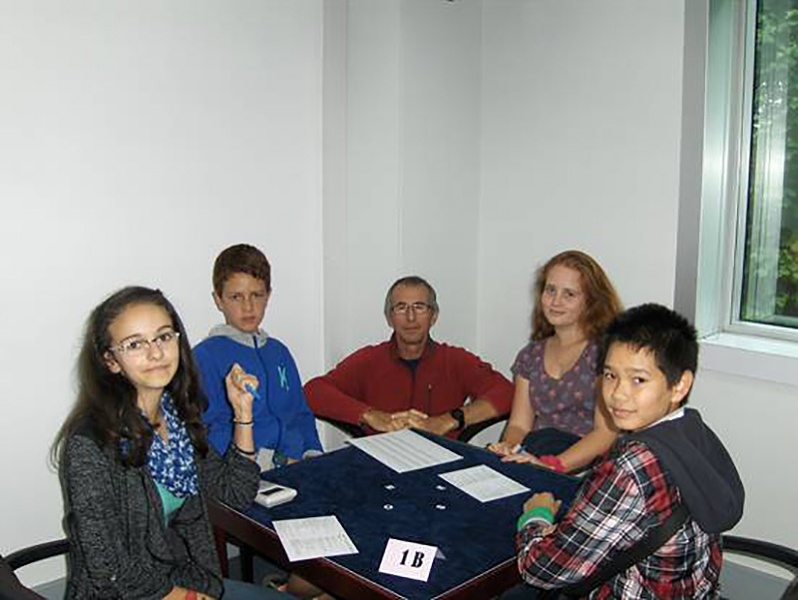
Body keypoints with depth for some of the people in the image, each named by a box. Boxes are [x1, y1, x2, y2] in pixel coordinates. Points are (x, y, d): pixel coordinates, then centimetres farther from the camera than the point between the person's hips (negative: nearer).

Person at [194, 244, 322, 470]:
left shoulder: (279, 351, 21)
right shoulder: (206, 356, -1)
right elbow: (211, 431, -8)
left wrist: (313, 455, 4)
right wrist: (276, 463, -13)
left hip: (299, 468, 5)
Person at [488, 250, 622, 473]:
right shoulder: (531, 355, 16)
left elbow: (607, 432, -11)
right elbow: (519, 424, 12)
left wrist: (552, 465, -25)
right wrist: (508, 447, -13)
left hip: (586, 466, -3)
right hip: (535, 453, 3)